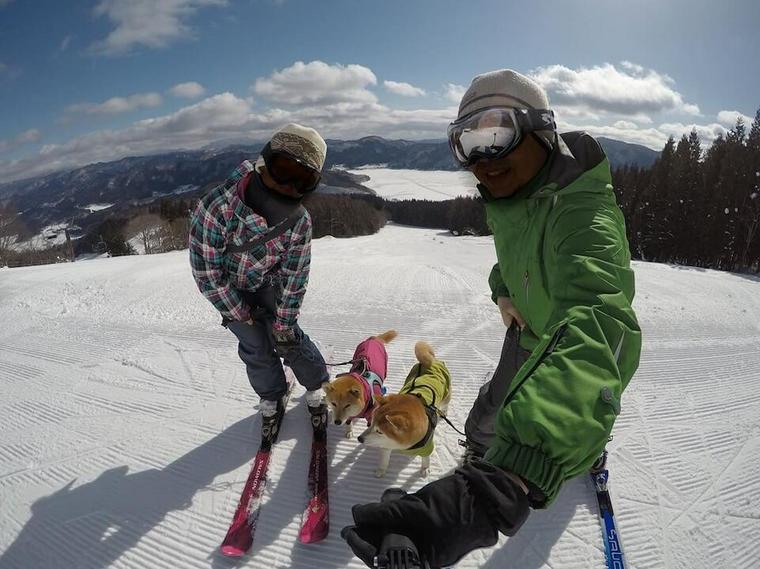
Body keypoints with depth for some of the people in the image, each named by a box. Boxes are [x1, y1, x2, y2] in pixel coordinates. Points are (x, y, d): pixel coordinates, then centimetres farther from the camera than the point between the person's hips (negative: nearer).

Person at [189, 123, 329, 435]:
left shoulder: (300, 221, -27)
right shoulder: (217, 206, -37)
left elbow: (294, 278, -17)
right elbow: (206, 271, -27)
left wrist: (284, 326, -12)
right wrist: (239, 314, -17)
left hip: (268, 283, 2)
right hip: (227, 288, -1)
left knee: (287, 335, 2)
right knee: (256, 345, 4)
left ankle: (317, 385, 28)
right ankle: (271, 397, 31)